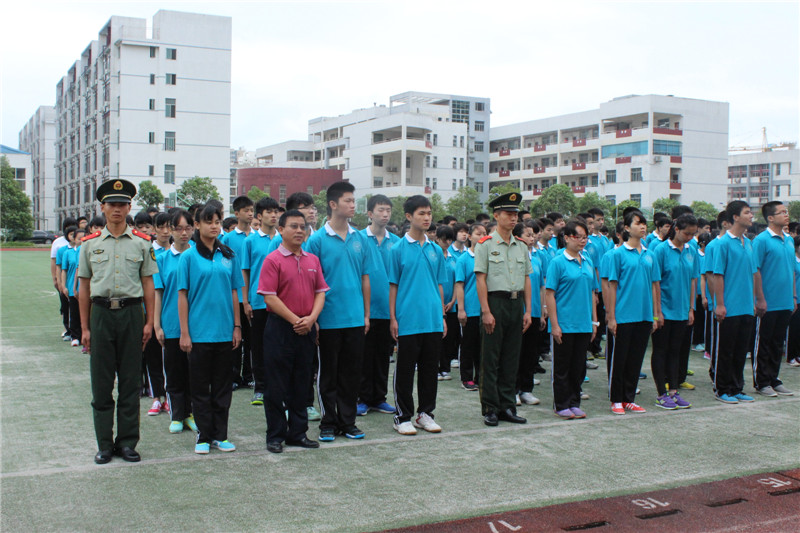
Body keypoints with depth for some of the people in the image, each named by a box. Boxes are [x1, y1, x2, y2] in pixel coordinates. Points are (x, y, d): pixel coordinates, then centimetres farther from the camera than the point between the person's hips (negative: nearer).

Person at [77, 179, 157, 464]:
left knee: (130, 382, 5)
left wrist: (149, 322, 0)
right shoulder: (90, 243, 7)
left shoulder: (142, 243, 4)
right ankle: (104, 444, 15)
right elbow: (84, 288, 9)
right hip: (101, 314, 1)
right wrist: (85, 328, 6)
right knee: (101, 383, 5)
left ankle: (127, 442, 15)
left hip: (131, 314, -1)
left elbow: (148, 284, 6)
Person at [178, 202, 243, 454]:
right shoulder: (189, 257, -2)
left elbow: (234, 292, 10)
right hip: (199, 331, -3)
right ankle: (204, 436, 15)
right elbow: (182, 295, -3)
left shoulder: (229, 256, 7)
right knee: (200, 386, 5)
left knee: (223, 385, 9)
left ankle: (220, 435, 18)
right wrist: (184, 332, -7)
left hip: (224, 332, 3)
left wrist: (237, 326, 5)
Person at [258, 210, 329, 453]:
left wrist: (311, 318, -8)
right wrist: (294, 320, -15)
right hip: (280, 328, -5)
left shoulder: (313, 260, 10)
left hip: (306, 330, 5)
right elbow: (270, 297, -12)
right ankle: (275, 436, 12)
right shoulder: (273, 260, -6)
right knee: (277, 385, 2)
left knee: (301, 384, 12)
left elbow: (320, 292, 9)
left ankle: (298, 432, 22)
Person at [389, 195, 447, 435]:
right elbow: (393, 285, -1)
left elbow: (439, 285, 15)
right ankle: (403, 417, 13)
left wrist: (443, 316, 12)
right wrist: (393, 318, -5)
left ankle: (425, 413, 22)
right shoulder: (399, 249, -2)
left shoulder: (436, 250, 10)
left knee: (430, 369, 10)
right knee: (405, 369, 3)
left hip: (433, 321, 4)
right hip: (408, 321, -4)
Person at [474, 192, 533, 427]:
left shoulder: (521, 246, 12)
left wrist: (527, 310, 7)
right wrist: (486, 311, -14)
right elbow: (480, 279, -8)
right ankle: (490, 409, 8)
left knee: (511, 358, 10)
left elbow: (527, 280, 13)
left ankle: (508, 406, 18)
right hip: (495, 302, -5)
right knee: (491, 359, 0)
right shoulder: (486, 244, -4)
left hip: (517, 304, 5)